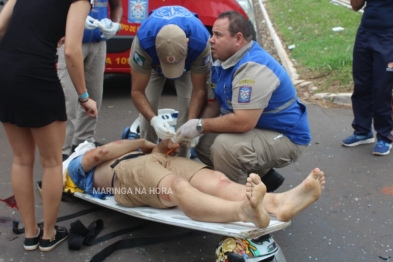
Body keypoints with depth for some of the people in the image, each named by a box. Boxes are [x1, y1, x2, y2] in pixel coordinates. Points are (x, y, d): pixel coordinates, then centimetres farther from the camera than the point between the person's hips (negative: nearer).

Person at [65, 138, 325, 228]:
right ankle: (243, 211, -66)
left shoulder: (116, 149, 45)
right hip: (128, 169, -5)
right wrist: (142, 143, 14)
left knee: (215, 180, -26)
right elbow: (103, 152, 6)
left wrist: (163, 145, 9)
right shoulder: (78, 163, 29)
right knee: (177, 186, -38)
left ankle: (278, 202, -51)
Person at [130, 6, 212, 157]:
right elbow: (137, 91, -35)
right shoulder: (143, 42, -43)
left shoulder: (201, 42, -43)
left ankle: (182, 158, -3)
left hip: (190, 61, 0)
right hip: (152, 59, 0)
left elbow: (199, 91, -33)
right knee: (149, 103, -12)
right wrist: (154, 120, -51)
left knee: (188, 103, -15)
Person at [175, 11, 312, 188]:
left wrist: (200, 126, -22)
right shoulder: (223, 61, 3)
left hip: (284, 137, -10)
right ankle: (262, 176, 15)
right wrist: (194, 132, -9)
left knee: (224, 147, -31)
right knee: (203, 143, 7)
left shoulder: (253, 68, -28)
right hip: (257, 129, 10)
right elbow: (214, 104, 7)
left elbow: (243, 122, -34)